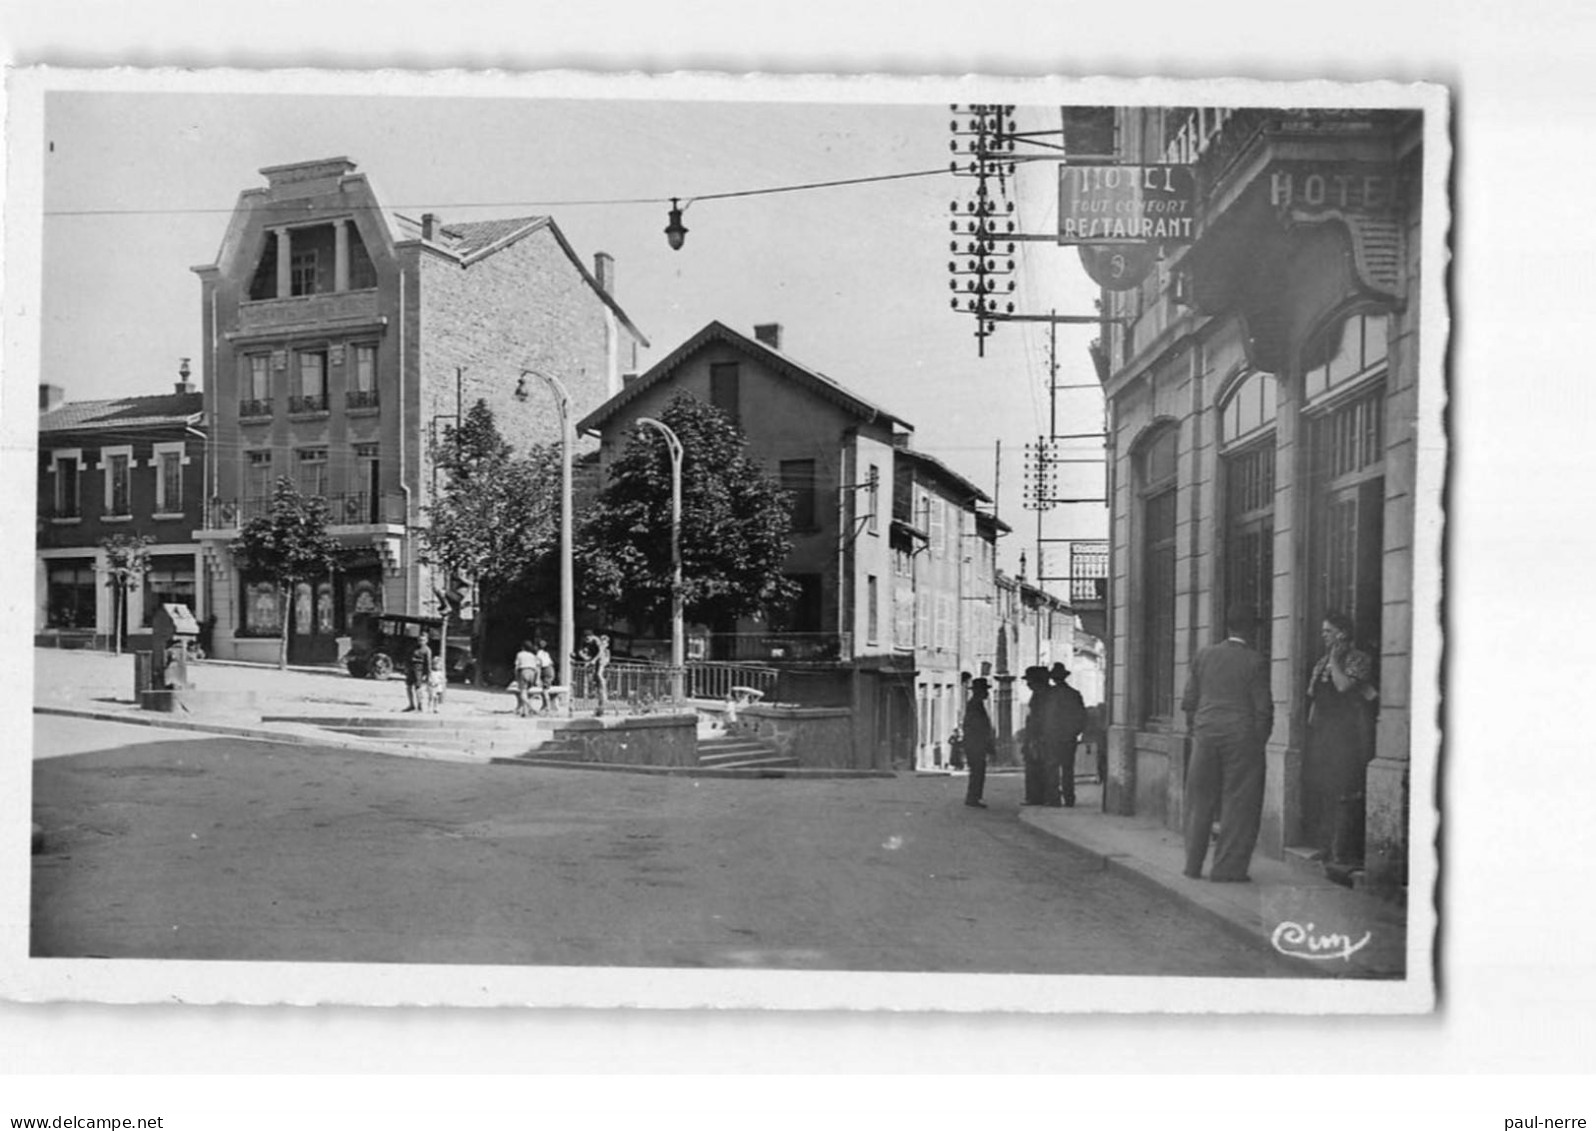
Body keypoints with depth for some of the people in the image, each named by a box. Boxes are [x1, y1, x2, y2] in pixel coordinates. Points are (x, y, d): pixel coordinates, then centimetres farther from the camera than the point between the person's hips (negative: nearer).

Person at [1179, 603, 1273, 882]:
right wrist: (1259, 742, 5)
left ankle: (1193, 864, 16)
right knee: (1238, 804, 4)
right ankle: (1227, 868, 5)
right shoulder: (1255, 662, -7)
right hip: (1242, 737, -4)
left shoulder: (1204, 655, 4)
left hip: (1206, 735, 4)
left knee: (1200, 801, 12)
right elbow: (1263, 709, -6)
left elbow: (1189, 700, 6)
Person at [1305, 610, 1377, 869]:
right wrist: (1310, 725, 12)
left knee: (1344, 791, -8)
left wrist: (1334, 660, -9)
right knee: (1320, 791, 7)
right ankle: (1325, 846, 14)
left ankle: (1344, 852, -6)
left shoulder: (1359, 659, -4)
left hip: (1347, 733, -7)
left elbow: (1343, 685, -19)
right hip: (1321, 733, 7)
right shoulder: (1321, 663, 18)